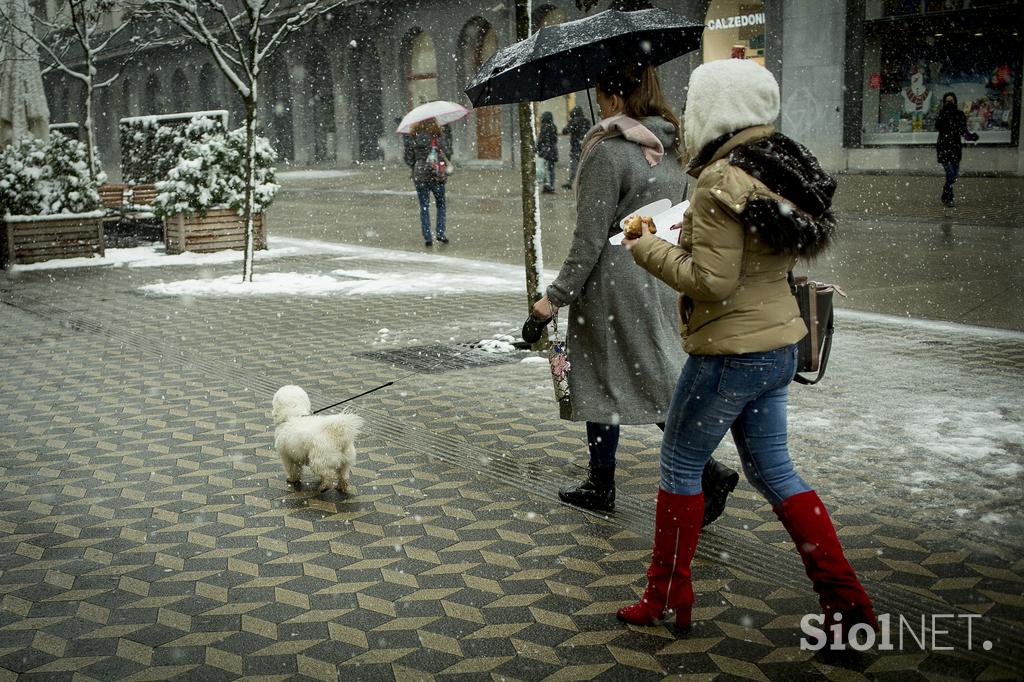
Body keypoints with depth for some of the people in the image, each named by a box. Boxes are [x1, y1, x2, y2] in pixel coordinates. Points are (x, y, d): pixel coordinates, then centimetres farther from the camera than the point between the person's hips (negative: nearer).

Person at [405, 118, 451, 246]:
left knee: (424, 207, 6)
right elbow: (448, 153, -9)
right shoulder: (438, 137, -4)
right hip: (437, 176, -1)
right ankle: (440, 233, 2)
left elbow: (408, 159, 5)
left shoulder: (413, 138, 2)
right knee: (441, 205, 14)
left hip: (419, 177, 1)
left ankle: (427, 237, 0)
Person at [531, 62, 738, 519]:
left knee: (601, 384, 6)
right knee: (658, 378, 14)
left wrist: (556, 296, -11)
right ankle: (706, 468, 1)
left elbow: (589, 240, -17)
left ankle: (601, 487, 19)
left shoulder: (607, 153, -15)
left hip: (611, 286, -7)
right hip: (659, 285, 7)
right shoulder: (672, 150, 8)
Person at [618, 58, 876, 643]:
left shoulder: (723, 181, -20)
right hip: (780, 344, 9)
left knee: (680, 465, 9)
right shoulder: (781, 167, 8)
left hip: (730, 351, -9)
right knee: (773, 470, 17)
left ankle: (668, 598, 22)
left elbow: (712, 282, -21)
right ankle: (848, 601, 18)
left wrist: (650, 249, -7)